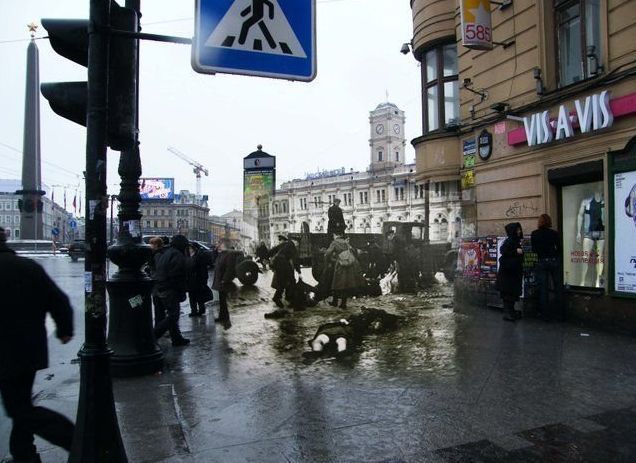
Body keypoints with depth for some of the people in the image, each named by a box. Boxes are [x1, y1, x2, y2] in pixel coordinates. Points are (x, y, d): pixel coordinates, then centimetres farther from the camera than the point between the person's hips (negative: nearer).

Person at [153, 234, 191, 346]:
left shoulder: (164, 253, 17)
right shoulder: (178, 256, -13)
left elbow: (158, 273, 20)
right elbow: (178, 277, -18)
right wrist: (182, 293, -12)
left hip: (159, 289, 10)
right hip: (169, 291, -10)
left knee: (172, 315, 16)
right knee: (173, 315, -5)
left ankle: (177, 339, 21)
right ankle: (151, 336, -10)